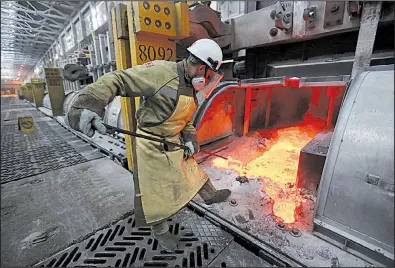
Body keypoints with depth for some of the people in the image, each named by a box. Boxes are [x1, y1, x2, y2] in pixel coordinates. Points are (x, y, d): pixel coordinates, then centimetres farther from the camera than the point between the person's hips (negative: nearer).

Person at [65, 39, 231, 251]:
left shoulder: (189, 87, 6)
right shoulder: (161, 72, -23)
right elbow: (117, 80, -25)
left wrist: (190, 139, 2)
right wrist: (88, 104, -38)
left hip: (174, 142, 8)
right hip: (152, 146, -8)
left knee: (192, 169, 23)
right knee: (156, 192, 10)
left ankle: (210, 195, 50)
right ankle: (160, 231, 36)